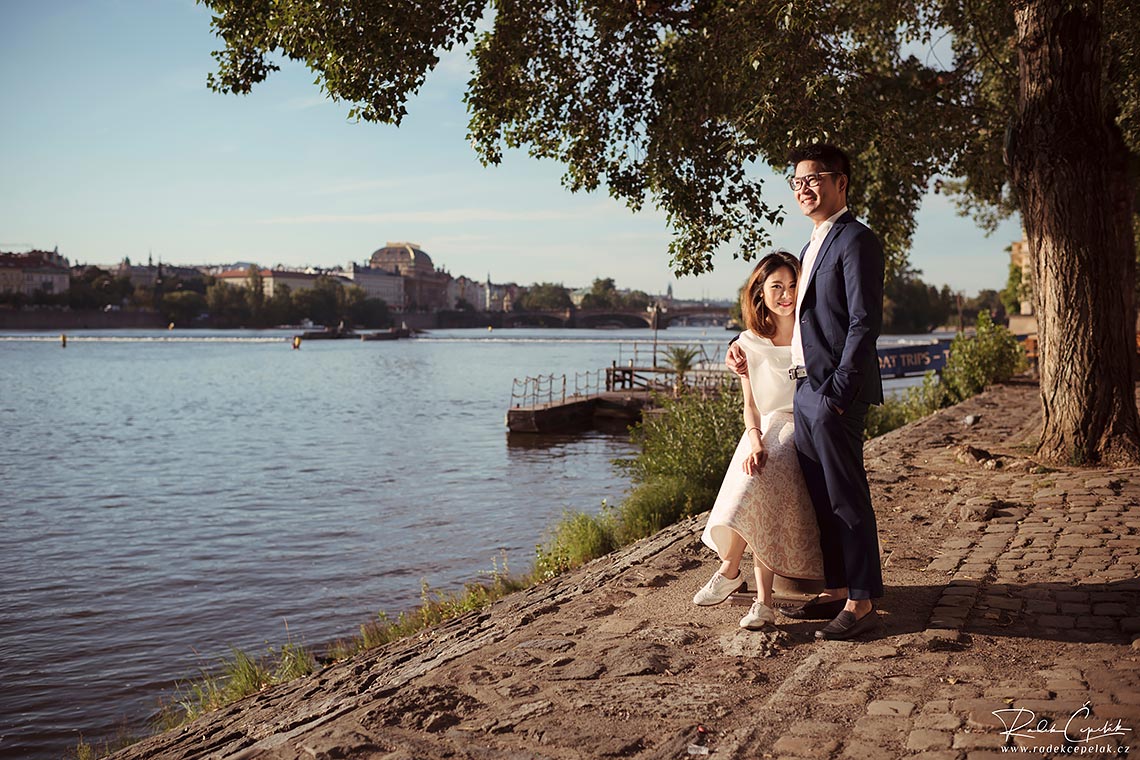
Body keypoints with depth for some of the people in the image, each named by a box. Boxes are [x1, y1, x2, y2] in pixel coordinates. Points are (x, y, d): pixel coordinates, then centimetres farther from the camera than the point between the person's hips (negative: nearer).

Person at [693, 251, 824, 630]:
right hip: (765, 432, 2)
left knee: (763, 478, -34)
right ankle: (763, 601, -27)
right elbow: (750, 404, 7)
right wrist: (754, 441, -16)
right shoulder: (750, 343, 9)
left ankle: (729, 569, -20)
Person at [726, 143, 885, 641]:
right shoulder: (813, 245, 19)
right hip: (805, 389, 9)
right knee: (820, 498, 14)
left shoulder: (856, 240, -9)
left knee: (846, 498, -3)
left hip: (835, 393, -9)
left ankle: (862, 603, 7)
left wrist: (839, 389, -19)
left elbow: (865, 321, -16)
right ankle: (835, 590, 25)